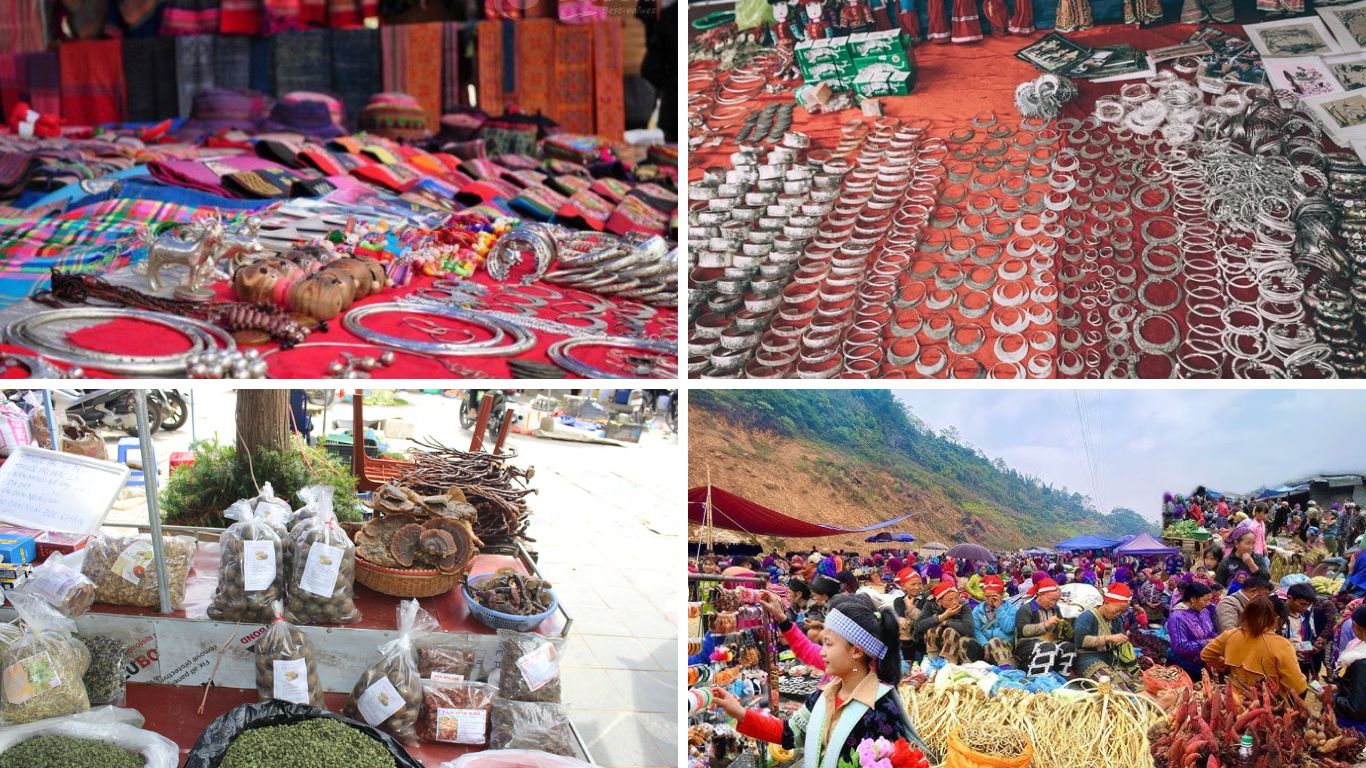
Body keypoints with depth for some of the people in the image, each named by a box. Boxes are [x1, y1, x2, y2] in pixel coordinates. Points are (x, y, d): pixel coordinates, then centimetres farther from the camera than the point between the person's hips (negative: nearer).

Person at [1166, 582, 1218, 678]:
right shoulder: (1177, 617, -24)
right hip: (1184, 667, -7)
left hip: (1203, 665, 7)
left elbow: (1210, 633, 14)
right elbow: (1180, 647, -30)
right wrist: (1205, 643, -27)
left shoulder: (1205, 612, 1)